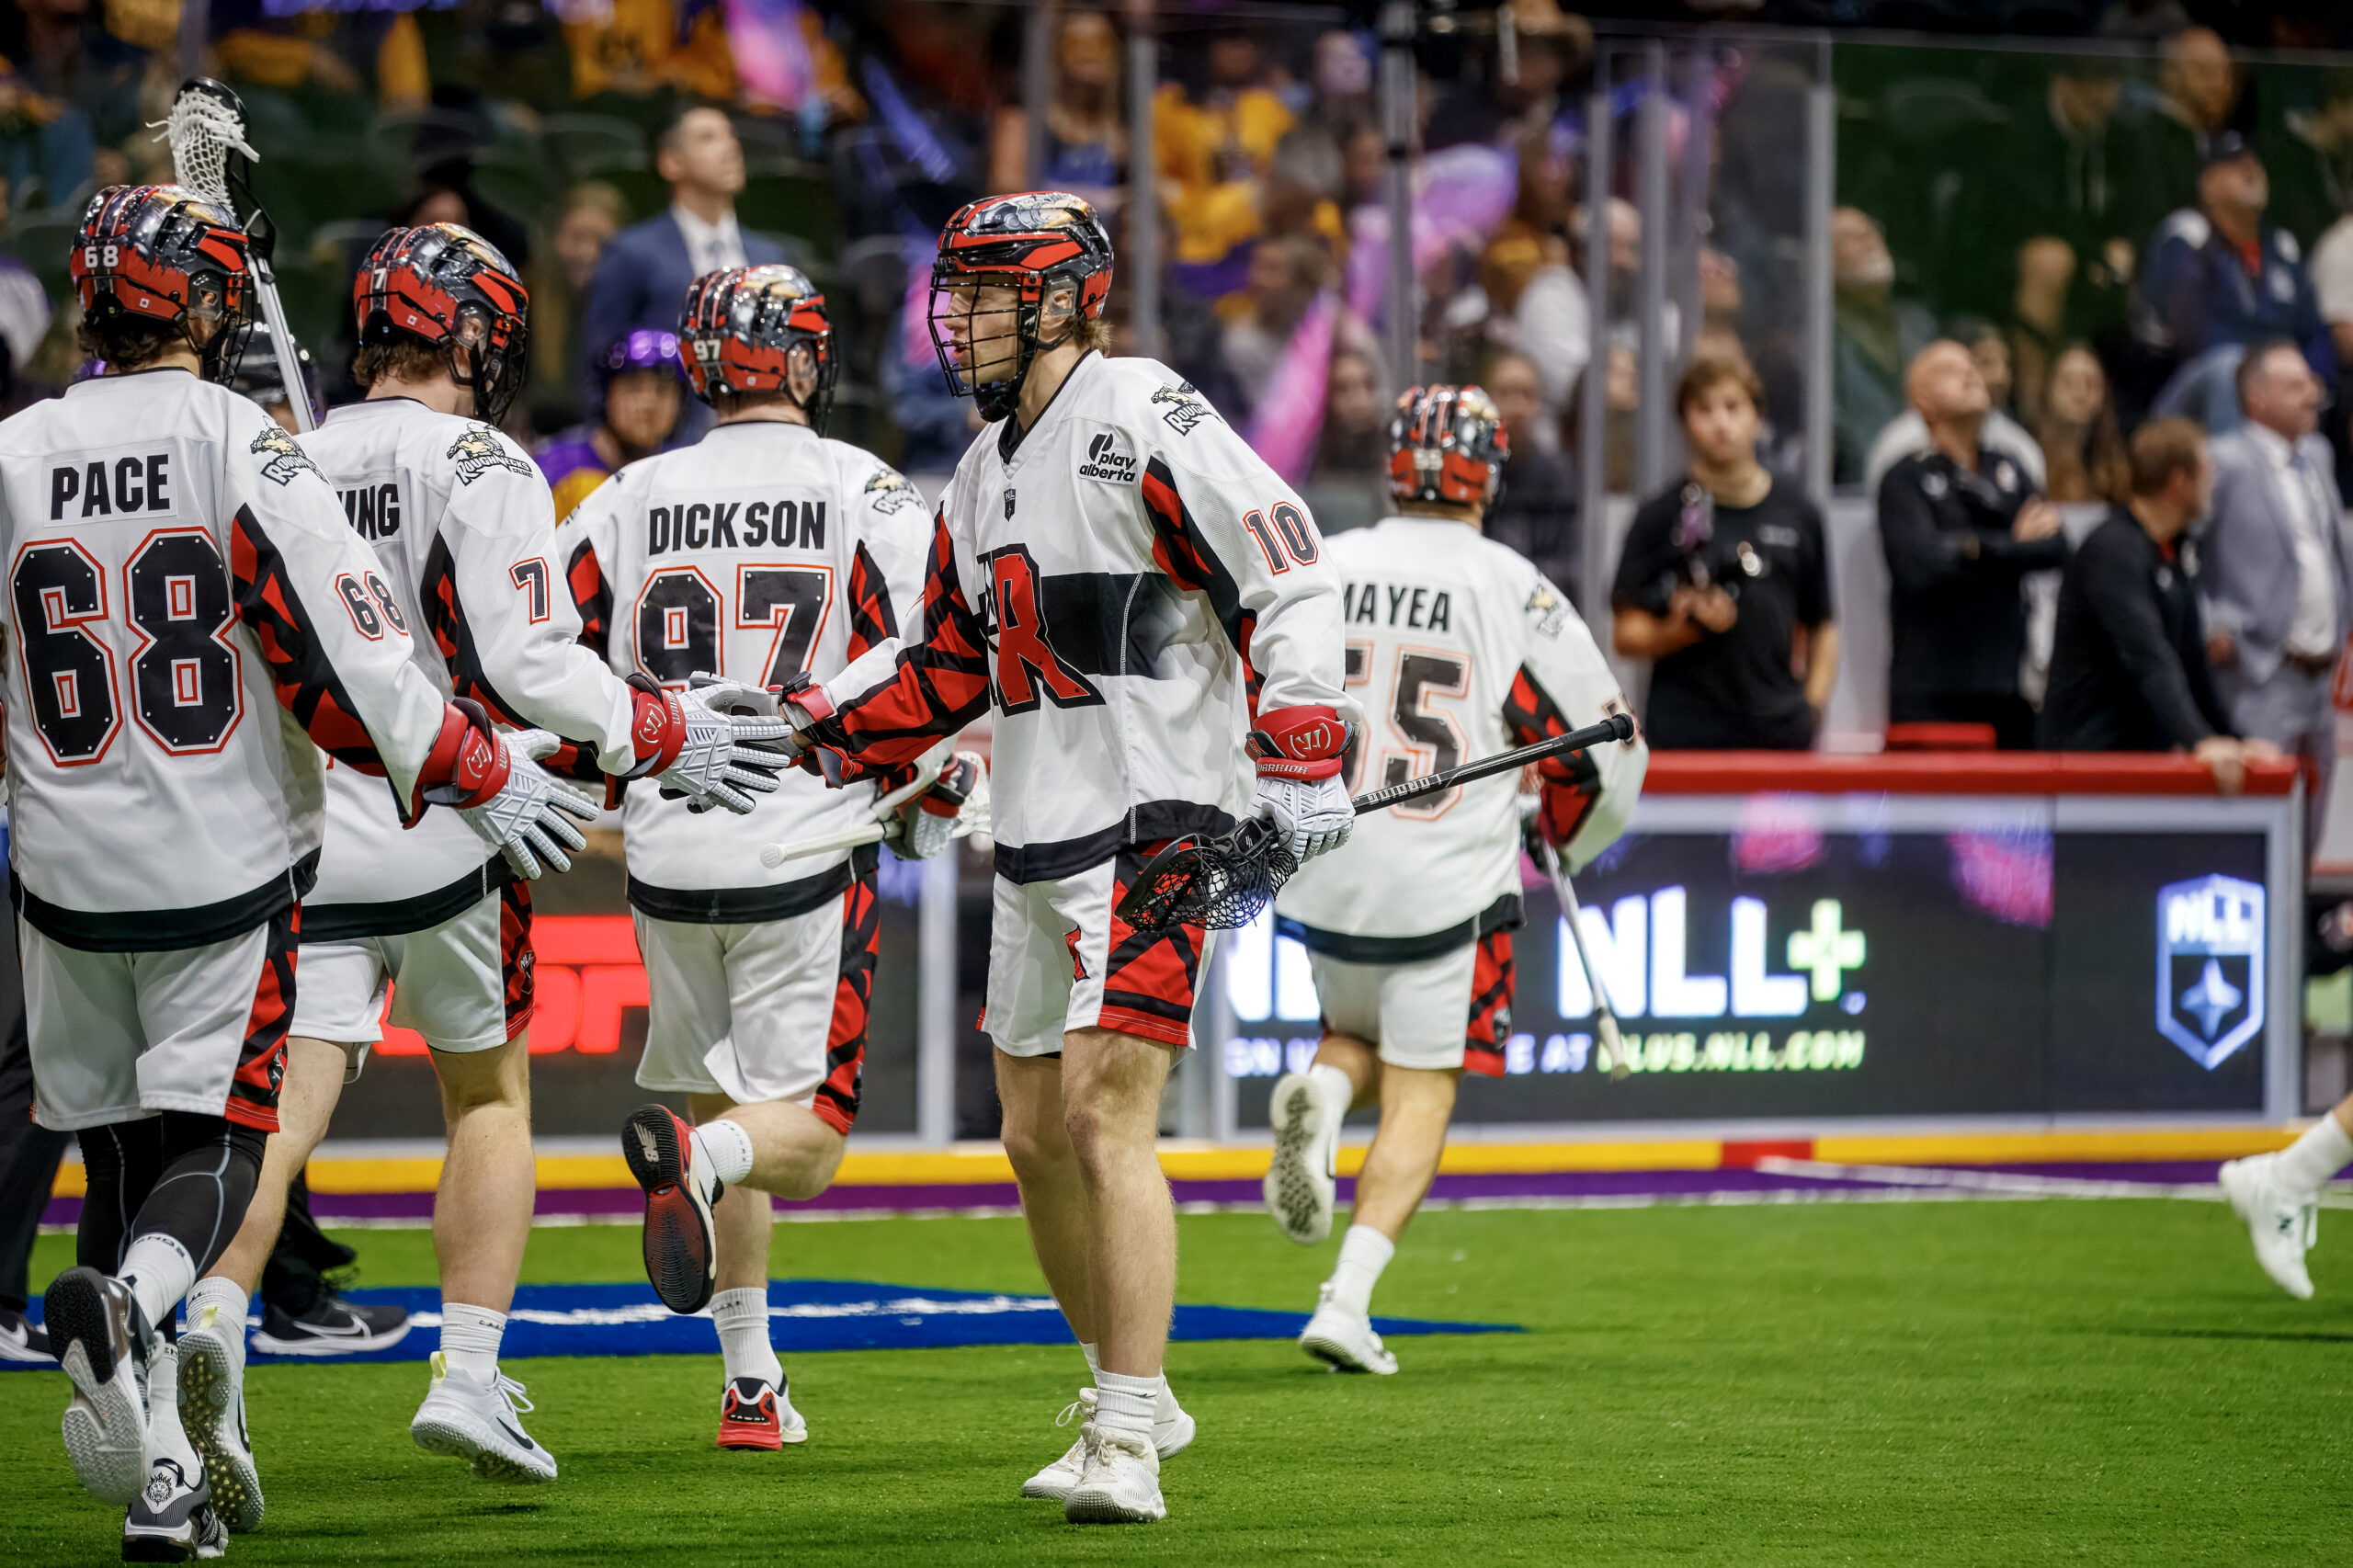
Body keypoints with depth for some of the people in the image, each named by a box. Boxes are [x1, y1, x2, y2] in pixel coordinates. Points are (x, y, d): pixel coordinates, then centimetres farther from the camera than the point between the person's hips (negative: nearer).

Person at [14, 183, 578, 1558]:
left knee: (119, 1149, 13)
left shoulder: (15, 458, 0)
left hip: (70, 870, 3)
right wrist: (481, 776, -2)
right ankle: (129, 1298, -31)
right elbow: (342, 658, -13)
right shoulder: (246, 449, -11)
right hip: (227, 872, -3)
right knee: (214, 1139, 2)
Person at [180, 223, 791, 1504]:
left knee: (281, 1110, -1)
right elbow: (521, 662, -16)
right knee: (489, 1100, 14)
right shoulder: (478, 469, -6)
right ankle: (467, 1376, 7)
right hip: (441, 833, -3)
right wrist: (666, 736, -4)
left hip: (301, 843, 4)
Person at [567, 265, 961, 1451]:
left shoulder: (631, 501, 5)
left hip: (669, 857, 4)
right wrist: (927, 815, 9)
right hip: (806, 856, -4)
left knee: (729, 1114, 19)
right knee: (804, 1133, 0)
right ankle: (691, 1157, -34)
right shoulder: (862, 494, -4)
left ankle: (753, 1387, 19)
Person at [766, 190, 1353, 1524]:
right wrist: (818, 724, 14)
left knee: (1104, 1120, -16)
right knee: (1038, 1137, 12)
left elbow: (1289, 579, -14)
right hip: (1039, 839, 9)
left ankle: (1127, 1451, -17)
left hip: (1154, 826, -9)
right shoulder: (989, 473, 17)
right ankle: (1135, 1393, 28)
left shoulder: (1144, 423, -11)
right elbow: (951, 664, 25)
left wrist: (1303, 761, -20)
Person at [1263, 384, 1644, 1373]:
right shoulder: (1512, 590, -5)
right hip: (1449, 884, -3)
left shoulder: (1316, 569, 2)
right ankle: (1349, 1297, -12)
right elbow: (1607, 749, -3)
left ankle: (1319, 1091, -8)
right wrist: (1565, 844, 17)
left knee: (1359, 1035, 27)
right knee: (1419, 1099, 4)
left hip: (1325, 874, 3)